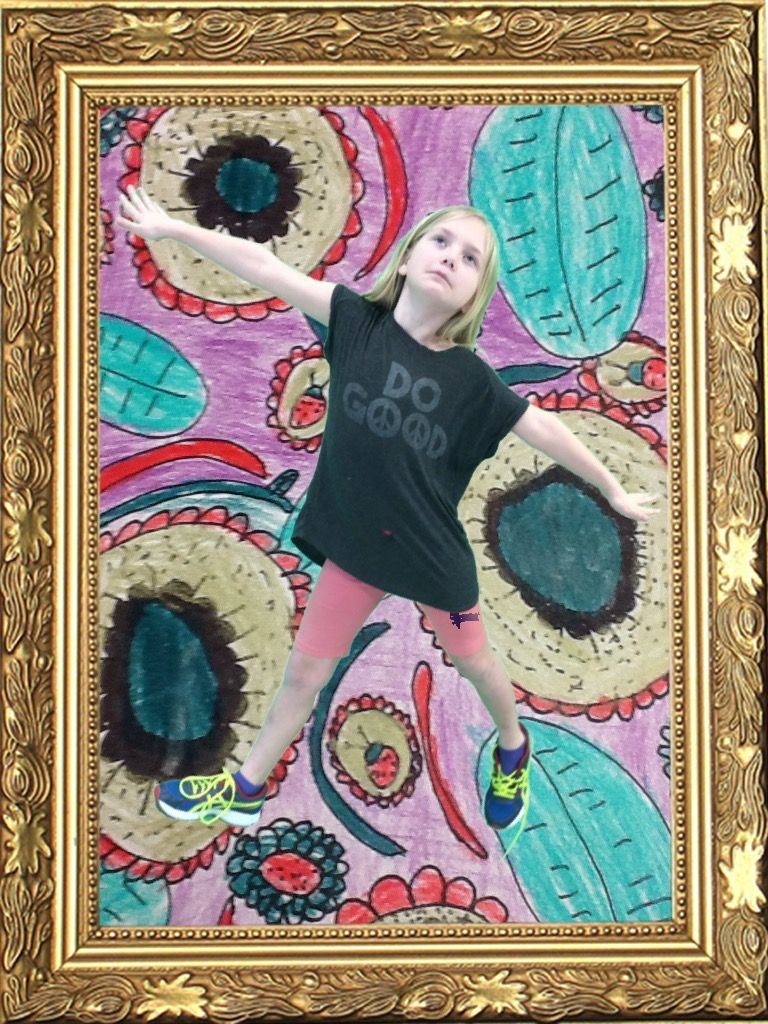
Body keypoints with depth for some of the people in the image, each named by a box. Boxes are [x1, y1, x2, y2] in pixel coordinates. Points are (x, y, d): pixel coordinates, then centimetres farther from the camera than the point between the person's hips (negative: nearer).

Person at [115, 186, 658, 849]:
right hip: (355, 546, 1)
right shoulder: (357, 320, -12)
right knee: (305, 673, 12)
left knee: (473, 659, 20)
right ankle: (246, 791, 33)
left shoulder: (470, 378, -14)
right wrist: (171, 228, -13)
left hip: (434, 553, -1)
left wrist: (611, 487, 5)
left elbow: (543, 428, -3)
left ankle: (512, 750, 51)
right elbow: (267, 269, -15)